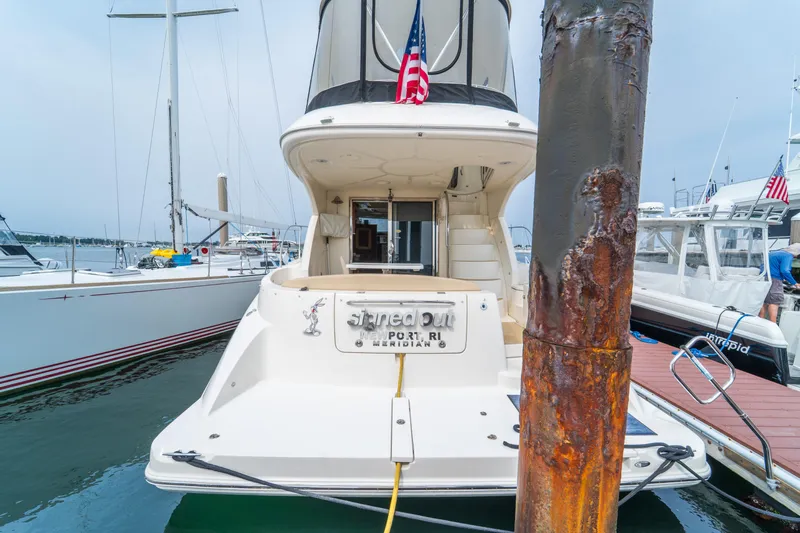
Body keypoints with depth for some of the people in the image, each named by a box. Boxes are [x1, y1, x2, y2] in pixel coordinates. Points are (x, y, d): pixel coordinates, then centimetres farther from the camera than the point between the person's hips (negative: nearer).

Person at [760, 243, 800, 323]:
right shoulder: (788, 256, -8)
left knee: (764, 302, 11)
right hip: (774, 280, -8)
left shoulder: (774, 252, 18)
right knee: (774, 302, -8)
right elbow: (785, 271, -21)